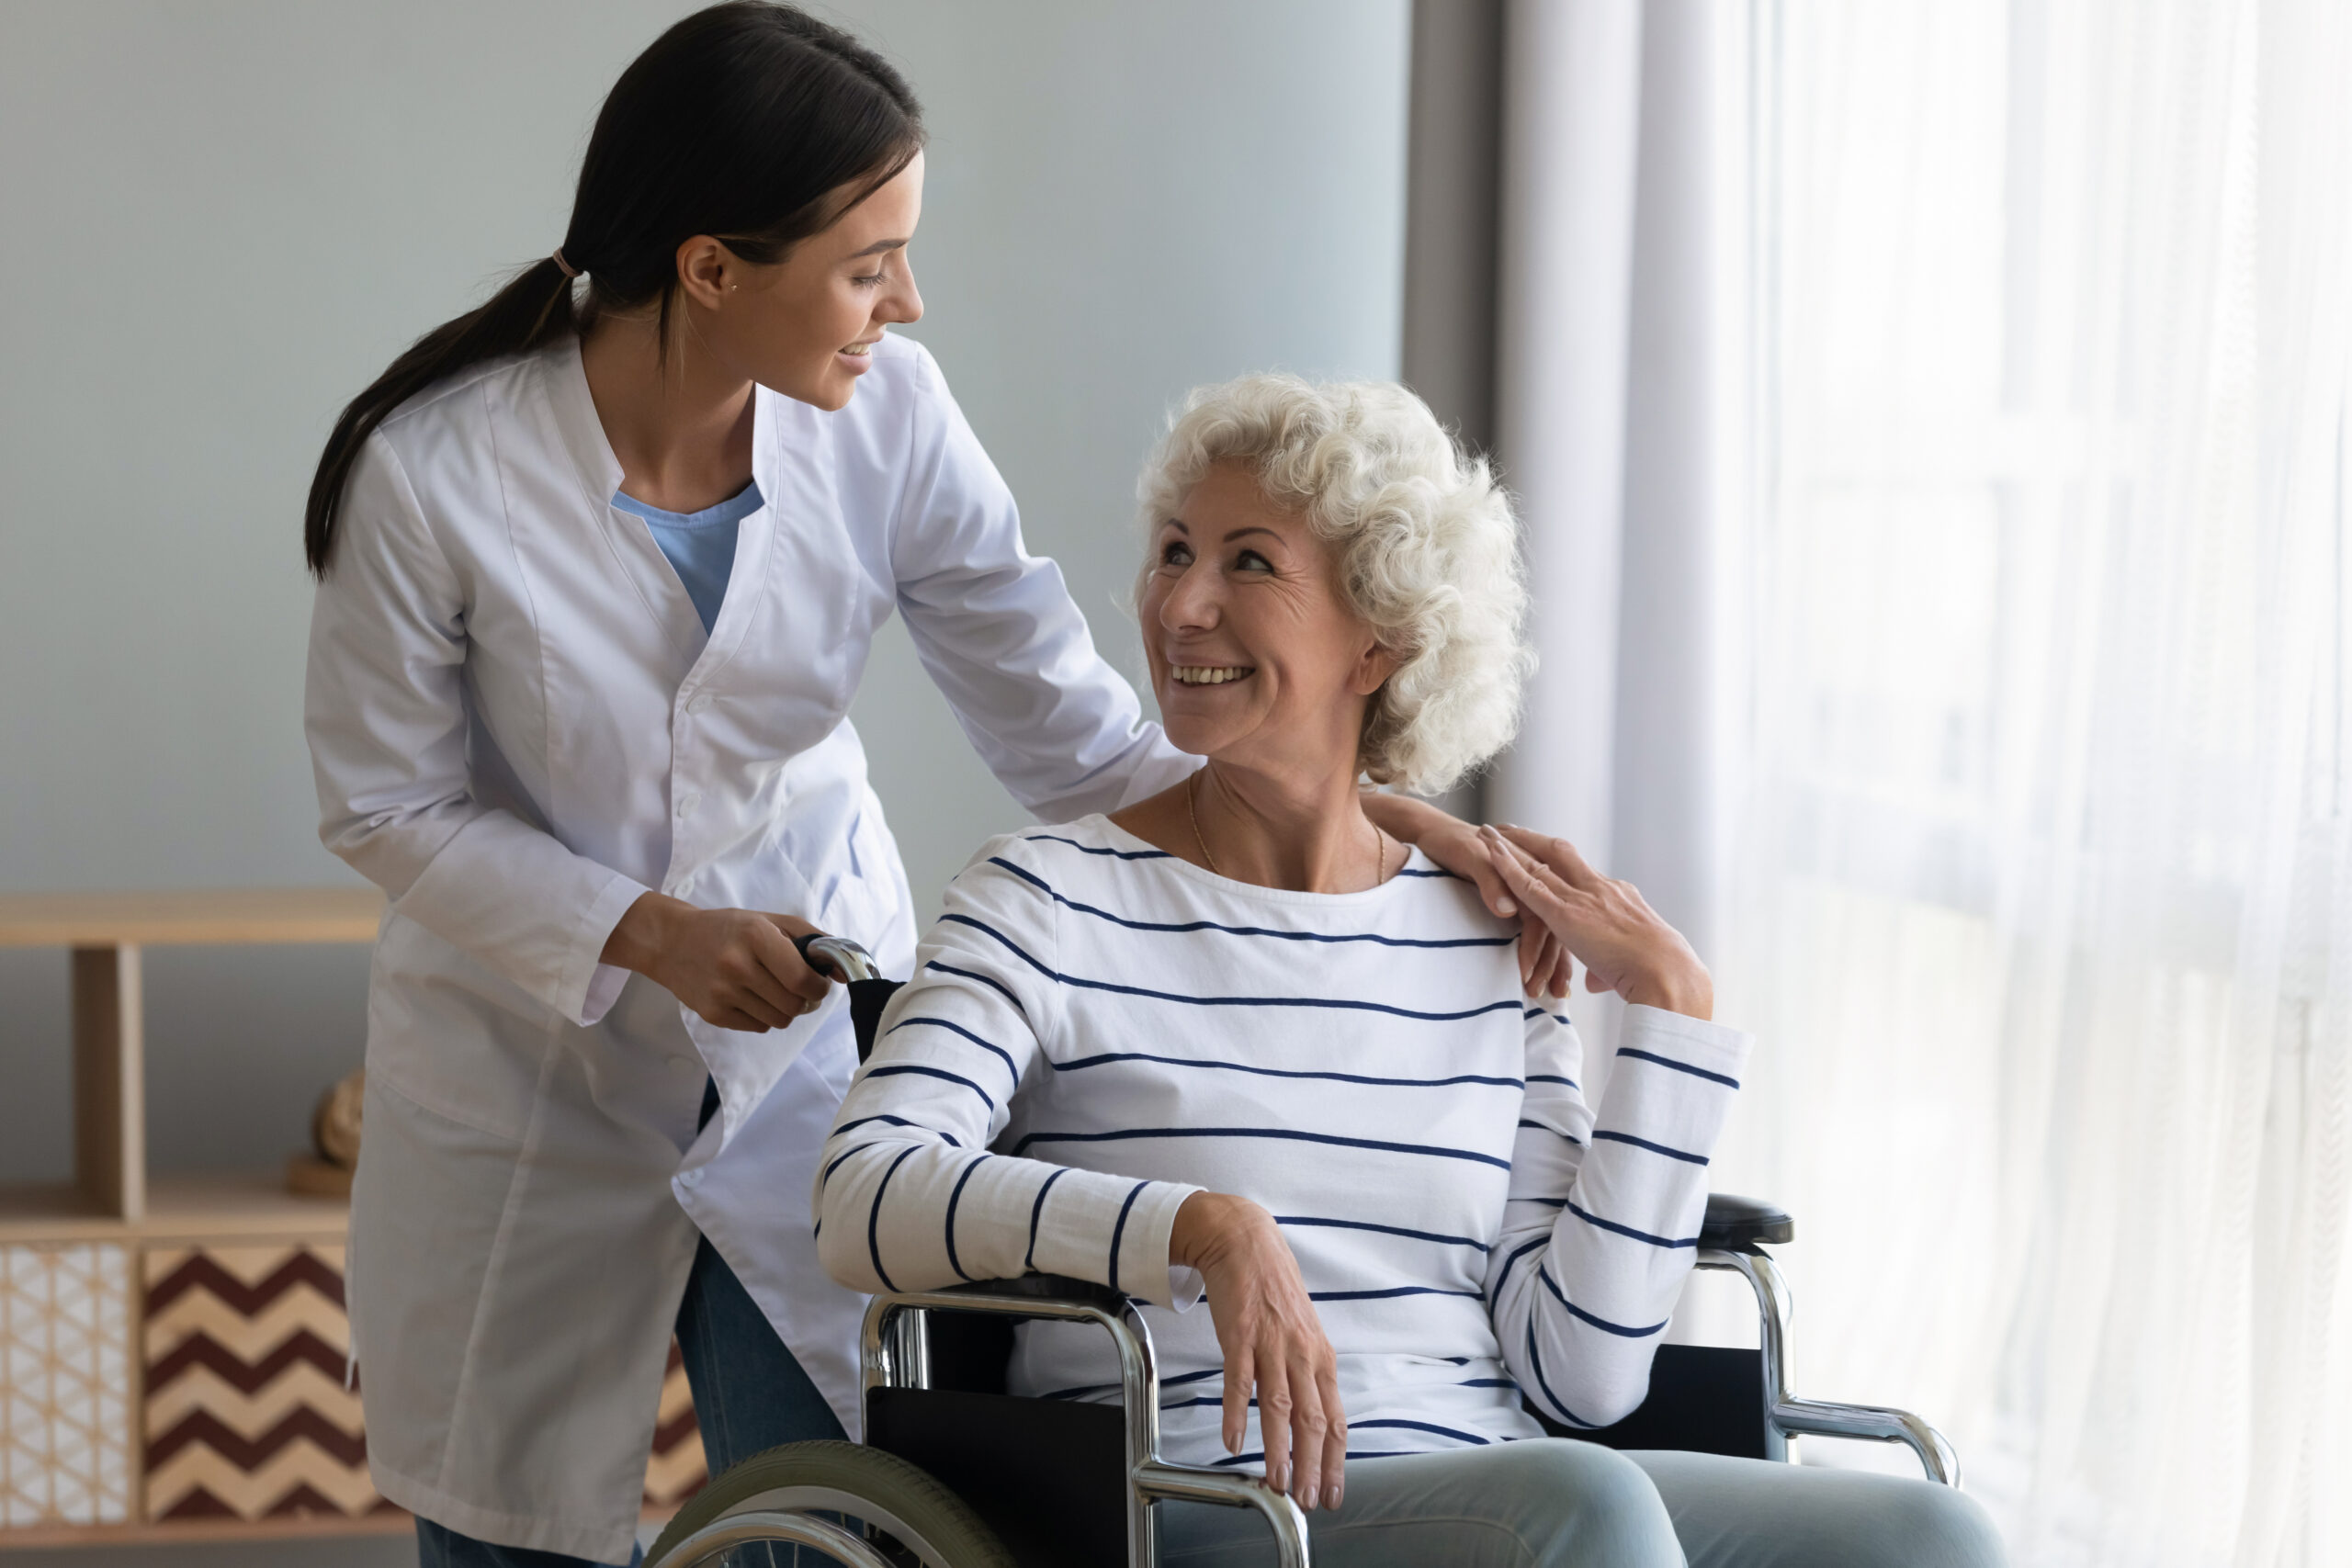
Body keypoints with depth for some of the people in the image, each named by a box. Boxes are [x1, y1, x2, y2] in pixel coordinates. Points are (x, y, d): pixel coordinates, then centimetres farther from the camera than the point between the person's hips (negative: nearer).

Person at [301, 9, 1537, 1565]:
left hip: (804, 1050, 2)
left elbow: (1072, 731, -12)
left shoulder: (887, 416, -16)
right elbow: (389, 806, -12)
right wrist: (649, 937, -25)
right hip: (529, 1072, -2)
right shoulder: (432, 472, -24)